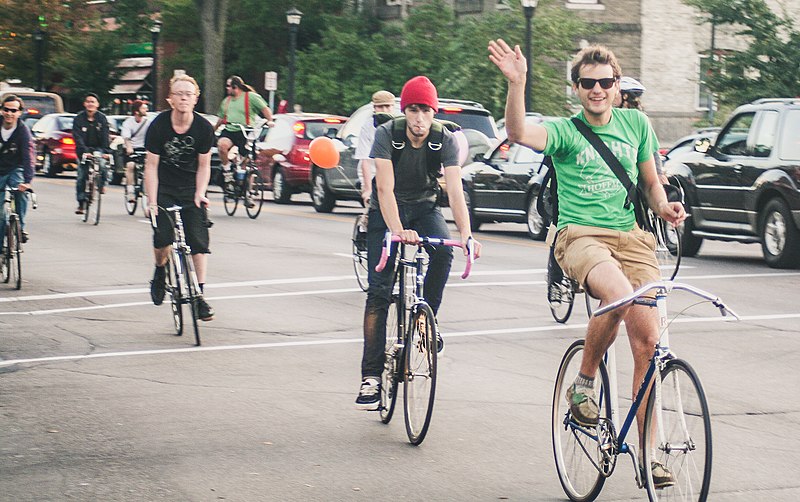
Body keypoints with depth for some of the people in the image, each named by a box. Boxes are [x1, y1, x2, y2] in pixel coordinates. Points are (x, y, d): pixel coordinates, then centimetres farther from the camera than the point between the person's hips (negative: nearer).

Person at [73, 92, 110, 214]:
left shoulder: (102, 118, -3)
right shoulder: (79, 119, -6)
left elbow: (105, 136, -10)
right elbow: (78, 137, -15)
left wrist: (105, 151, -25)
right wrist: (84, 151, -30)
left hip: (98, 148, 0)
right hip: (83, 150, 0)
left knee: (102, 165, -29)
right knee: (81, 176, -5)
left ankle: (102, 185, 1)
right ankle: (81, 203, 5)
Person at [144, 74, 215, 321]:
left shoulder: (204, 128, -10)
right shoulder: (158, 126, -15)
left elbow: (204, 165, 0)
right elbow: (151, 165, -11)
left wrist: (200, 193, -15)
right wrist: (152, 201, -17)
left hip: (191, 189, 1)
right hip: (164, 188, -1)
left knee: (199, 240, -10)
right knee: (162, 238, -16)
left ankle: (199, 295, -5)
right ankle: (160, 271, 17)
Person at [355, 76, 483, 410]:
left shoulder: (446, 141, -18)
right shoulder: (387, 134, -22)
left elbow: (455, 190, -27)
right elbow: (385, 188, -31)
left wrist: (466, 234, -43)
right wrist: (397, 231, -47)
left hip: (423, 207, 2)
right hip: (387, 211, -2)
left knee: (444, 252, -32)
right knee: (378, 292, -12)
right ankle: (371, 377, -10)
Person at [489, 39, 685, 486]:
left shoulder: (636, 124, 14)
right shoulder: (565, 130, 2)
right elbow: (519, 132, -20)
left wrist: (665, 207, 0)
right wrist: (517, 82, -35)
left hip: (632, 236, 4)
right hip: (581, 236, -4)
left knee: (648, 341, -8)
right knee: (620, 296, -36)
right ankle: (584, 381, -9)